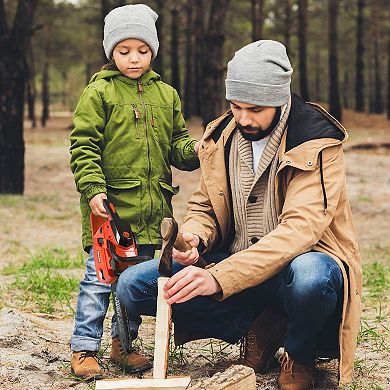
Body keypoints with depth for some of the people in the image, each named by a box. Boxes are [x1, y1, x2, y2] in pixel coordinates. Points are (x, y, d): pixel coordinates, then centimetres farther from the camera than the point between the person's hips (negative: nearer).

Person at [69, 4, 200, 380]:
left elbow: (176, 144, 17)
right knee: (100, 278, -3)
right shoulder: (99, 92, -3)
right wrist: (93, 188, -16)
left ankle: (122, 344, 27)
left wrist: (193, 151, -5)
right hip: (109, 205, -5)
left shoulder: (166, 95, 12)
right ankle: (84, 349, 9)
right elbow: (83, 146, -6)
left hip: (151, 206, 5)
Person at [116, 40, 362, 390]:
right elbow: (204, 208, 14)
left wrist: (218, 278, -38)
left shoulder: (318, 143, -15)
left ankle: (299, 354, -5)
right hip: (232, 264, 5)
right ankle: (261, 329, -2)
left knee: (309, 276, -43)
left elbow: (299, 229, -28)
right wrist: (194, 236, -13)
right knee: (132, 286, -10)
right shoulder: (221, 137, 3)